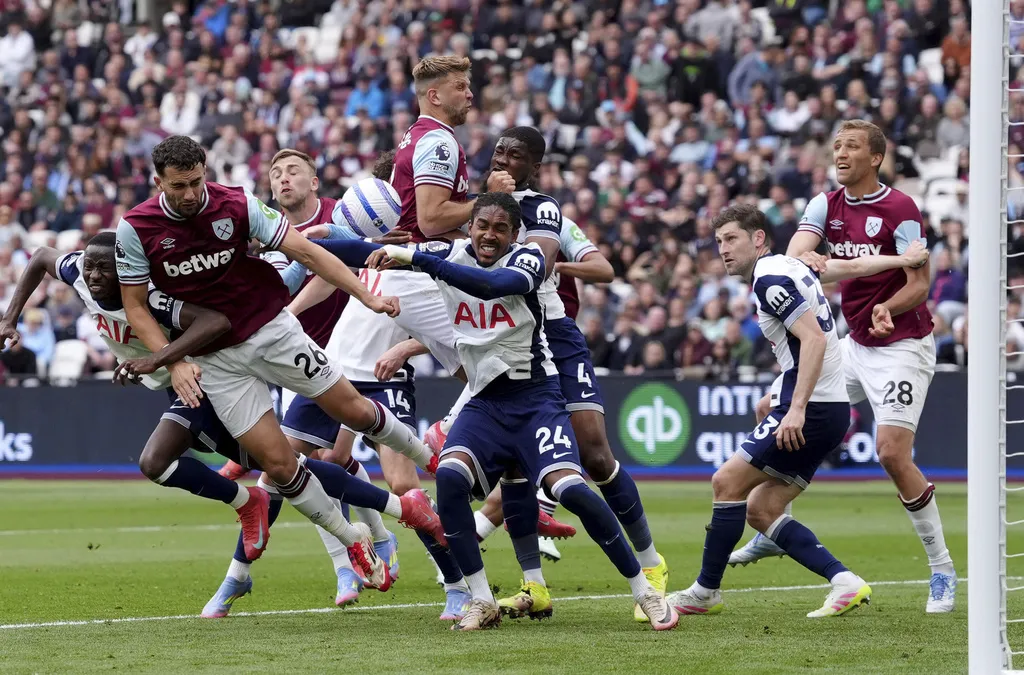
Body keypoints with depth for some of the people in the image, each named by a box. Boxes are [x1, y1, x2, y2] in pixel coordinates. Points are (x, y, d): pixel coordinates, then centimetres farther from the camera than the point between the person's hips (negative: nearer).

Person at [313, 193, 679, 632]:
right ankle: (482, 603, -15)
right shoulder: (449, 253, 3)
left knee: (570, 488, -22)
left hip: (535, 397, -4)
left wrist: (416, 259, -39)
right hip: (485, 401, 4)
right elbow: (373, 253, 3)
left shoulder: (527, 259, -10)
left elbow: (493, 284, -32)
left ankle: (644, 591, -7)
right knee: (449, 478, -23)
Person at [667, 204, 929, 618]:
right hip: (829, 411, 10)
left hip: (812, 410, -10)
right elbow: (851, 266, 25)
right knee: (760, 510, 6)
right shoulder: (789, 266, 15)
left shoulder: (770, 279, -13)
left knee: (727, 482, -7)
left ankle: (705, 592, 0)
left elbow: (814, 339, -22)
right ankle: (844, 583, -1)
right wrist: (903, 260, 37)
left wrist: (797, 408, -26)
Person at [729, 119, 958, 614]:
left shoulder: (900, 209, -15)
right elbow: (795, 253, -11)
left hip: (902, 345, -8)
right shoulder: (827, 205, 4)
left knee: (892, 453, -20)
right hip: (855, 344, 8)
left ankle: (942, 568, -8)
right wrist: (804, 260, -34)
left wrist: (888, 308, -36)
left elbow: (919, 283, -16)